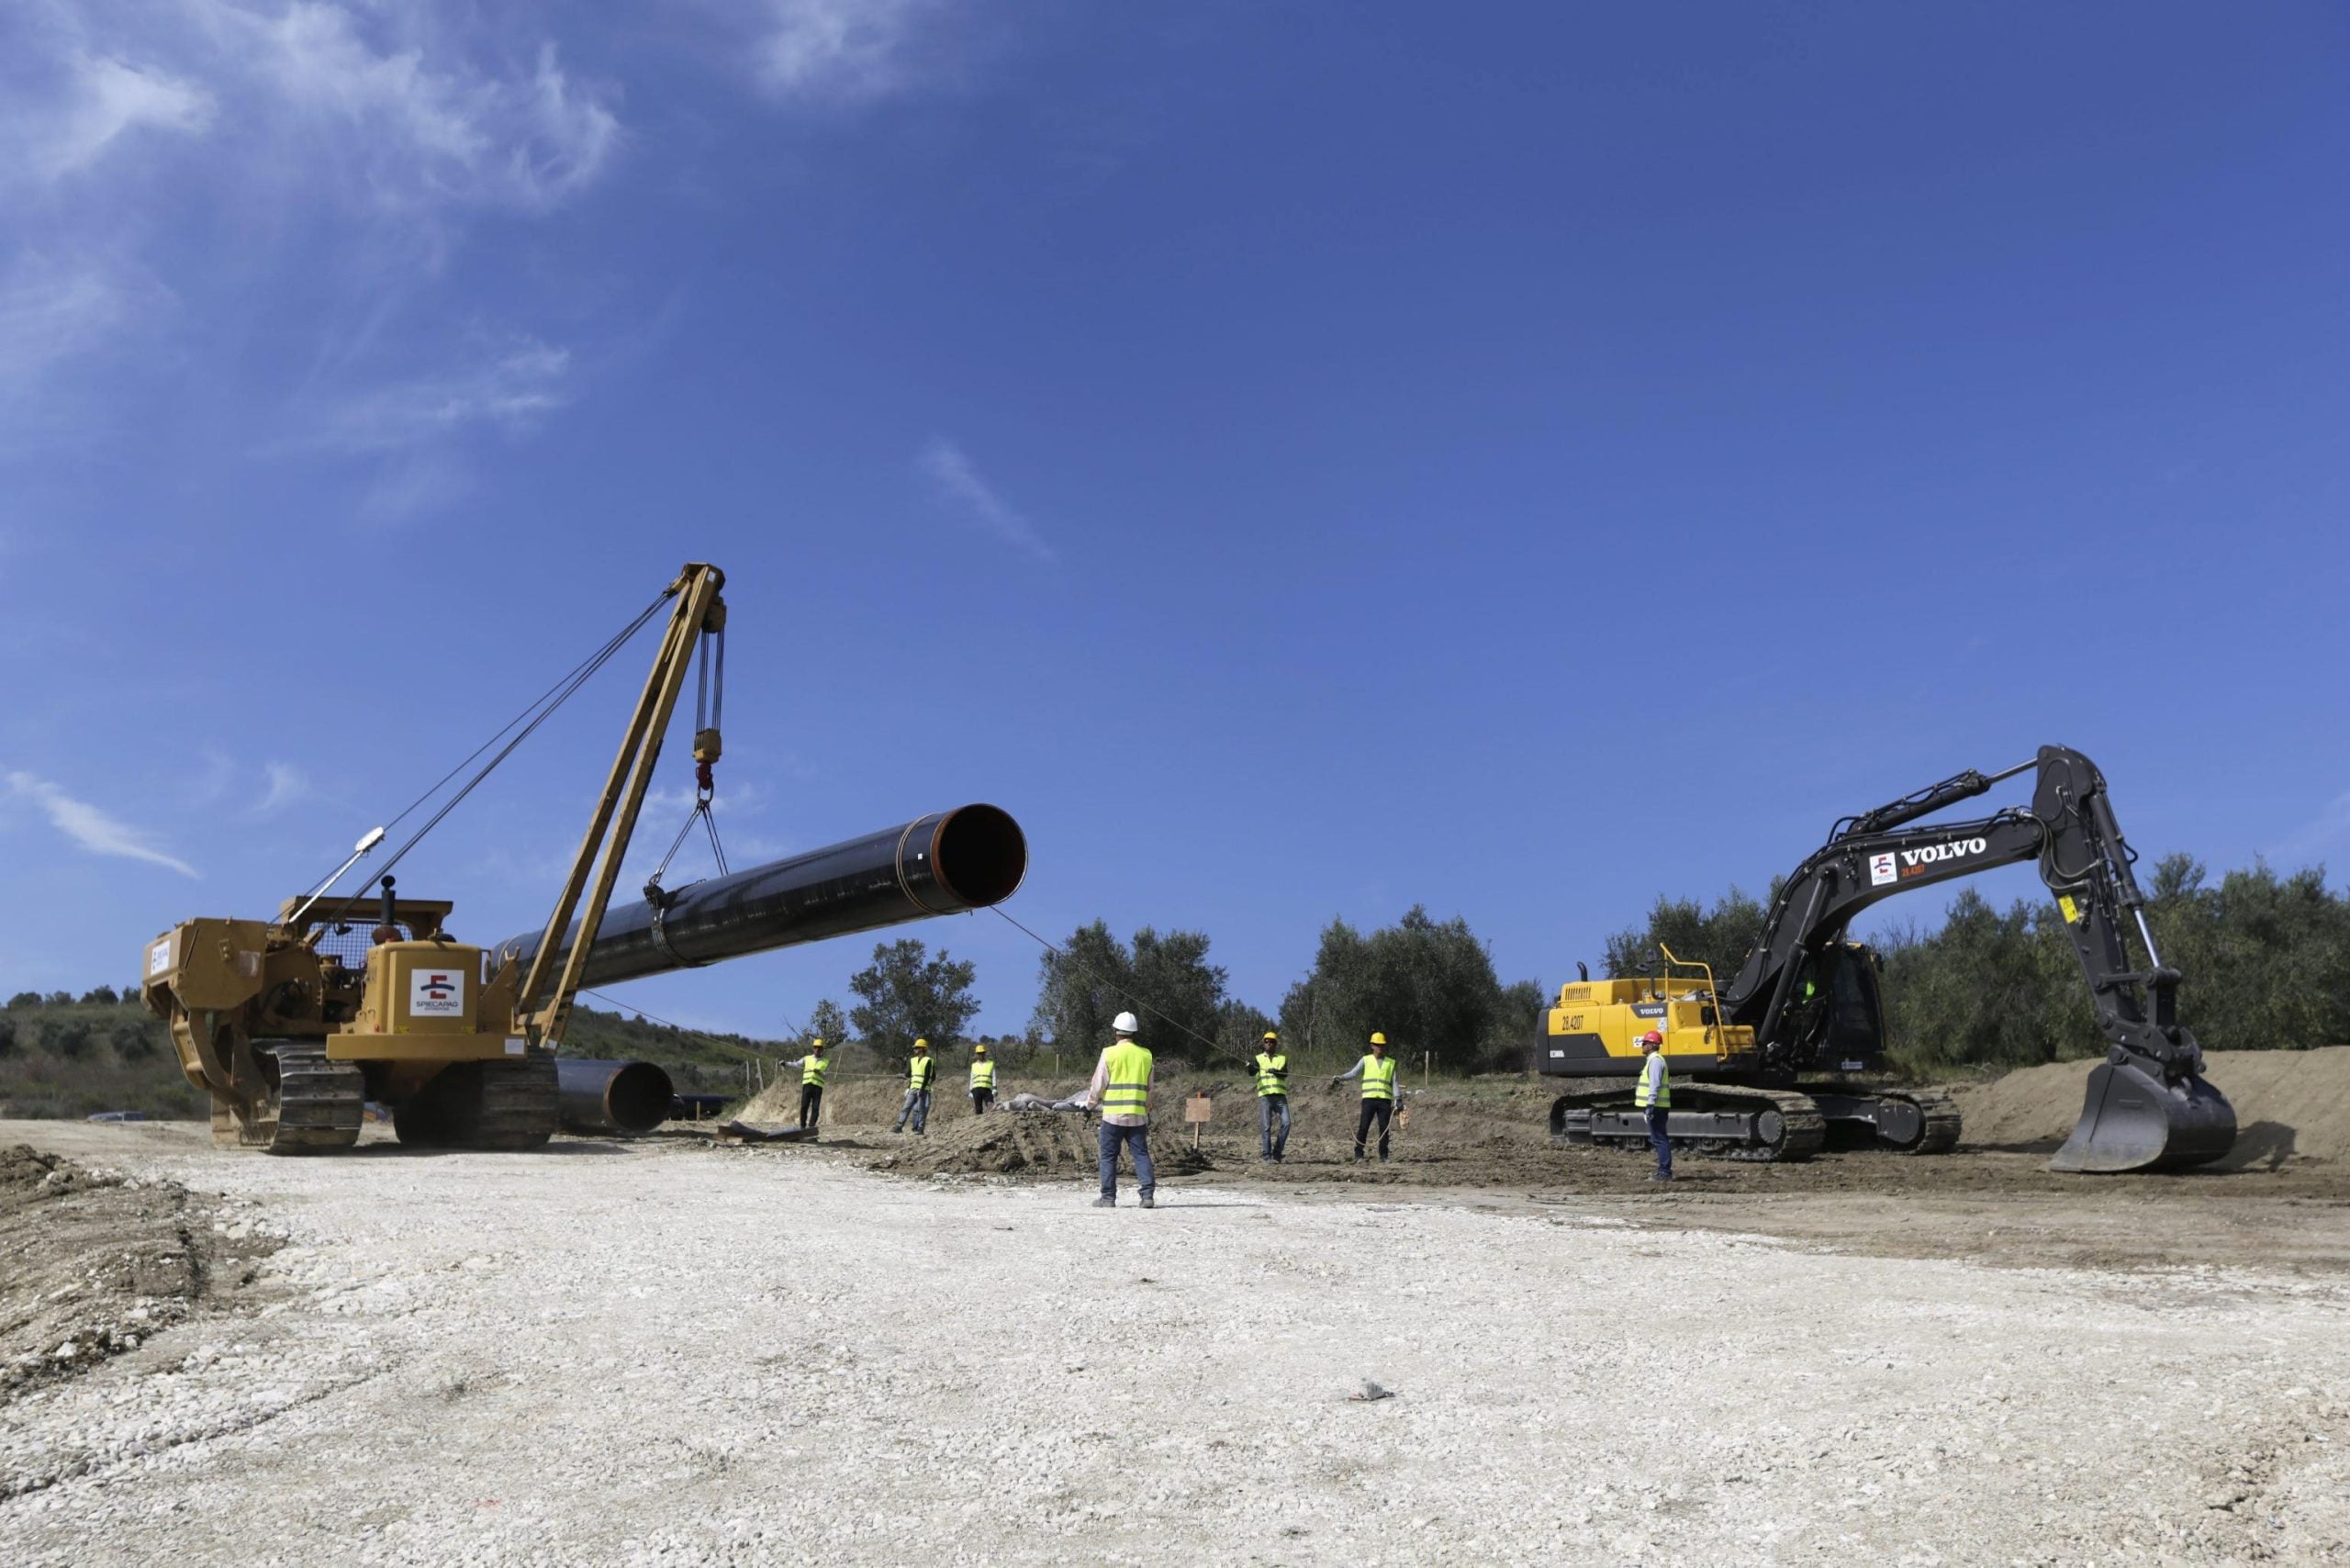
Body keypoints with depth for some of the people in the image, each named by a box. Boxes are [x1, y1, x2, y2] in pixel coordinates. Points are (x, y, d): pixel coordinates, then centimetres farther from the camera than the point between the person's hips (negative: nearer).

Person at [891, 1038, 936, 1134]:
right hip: (913, 1089, 6)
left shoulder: (928, 1061, -5)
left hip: (923, 1090, -6)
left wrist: (922, 1089, -16)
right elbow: (907, 1074, 17)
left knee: (921, 1110, -4)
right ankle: (899, 1126, 0)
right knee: (906, 1107, 1)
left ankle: (920, 1129, 1)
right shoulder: (913, 1061, 15)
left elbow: (927, 1077, -11)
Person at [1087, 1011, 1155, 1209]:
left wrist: (1091, 1101, 18)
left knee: (1109, 1156, 6)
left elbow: (1099, 1084, 0)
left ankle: (1108, 1198, 6)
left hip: (1113, 1113, -3)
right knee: (1142, 1155, 5)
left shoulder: (1109, 1053, -5)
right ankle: (1147, 1194, -5)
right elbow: (1149, 1089, 13)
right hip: (1138, 1115, 3)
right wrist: (1147, 1110, 25)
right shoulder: (1145, 1055, 7)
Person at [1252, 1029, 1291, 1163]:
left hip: (1280, 1095, 1)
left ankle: (1277, 1154, 0)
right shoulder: (1258, 1058, 13)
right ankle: (1266, 1156, -3)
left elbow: (1285, 1074, -1)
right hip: (1265, 1095, -1)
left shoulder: (1283, 1058, 16)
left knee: (1286, 1123, -11)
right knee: (1266, 1126, -7)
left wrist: (1276, 1071, -23)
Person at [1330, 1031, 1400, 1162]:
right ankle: (1358, 1153, 3)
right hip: (1369, 1098, -1)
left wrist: (1398, 1100, 3)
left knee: (1384, 1127, 0)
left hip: (1384, 1099, 1)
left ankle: (1383, 1155, 10)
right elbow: (1353, 1073, -1)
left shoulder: (1391, 1063, 14)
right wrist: (1339, 1079, -18)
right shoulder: (1366, 1060, 10)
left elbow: (1394, 1082, 12)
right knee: (1363, 1126, -4)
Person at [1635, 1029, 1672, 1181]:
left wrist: (1650, 1105, -24)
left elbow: (1655, 1085, -21)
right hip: (1657, 1107, 10)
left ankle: (1664, 1172, -7)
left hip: (1655, 1107, -10)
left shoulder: (1655, 1060, -13)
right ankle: (1664, 1172, 16)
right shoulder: (1654, 1060, 19)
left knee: (1659, 1139, -8)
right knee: (1659, 1139, 13)